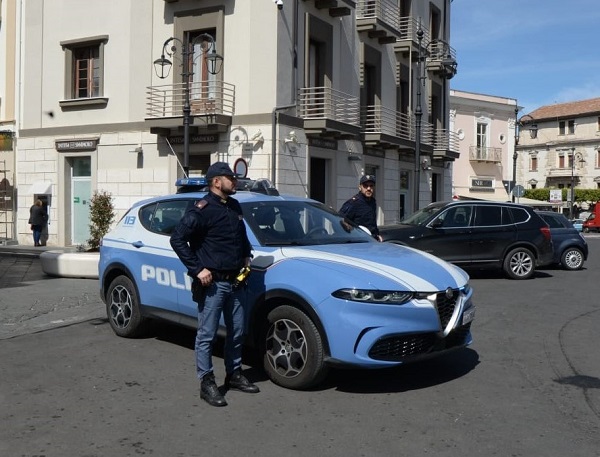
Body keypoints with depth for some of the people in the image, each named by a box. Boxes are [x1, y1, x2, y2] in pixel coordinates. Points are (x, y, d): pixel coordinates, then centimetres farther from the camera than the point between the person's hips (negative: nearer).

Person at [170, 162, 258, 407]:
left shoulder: (235, 206, 12)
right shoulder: (202, 210, -13)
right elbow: (177, 238, -17)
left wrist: (246, 255, 14)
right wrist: (197, 269, -18)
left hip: (235, 282, 8)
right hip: (212, 283, -8)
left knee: (236, 331, 15)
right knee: (207, 335, 1)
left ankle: (234, 375, 30)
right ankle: (207, 383, 9)